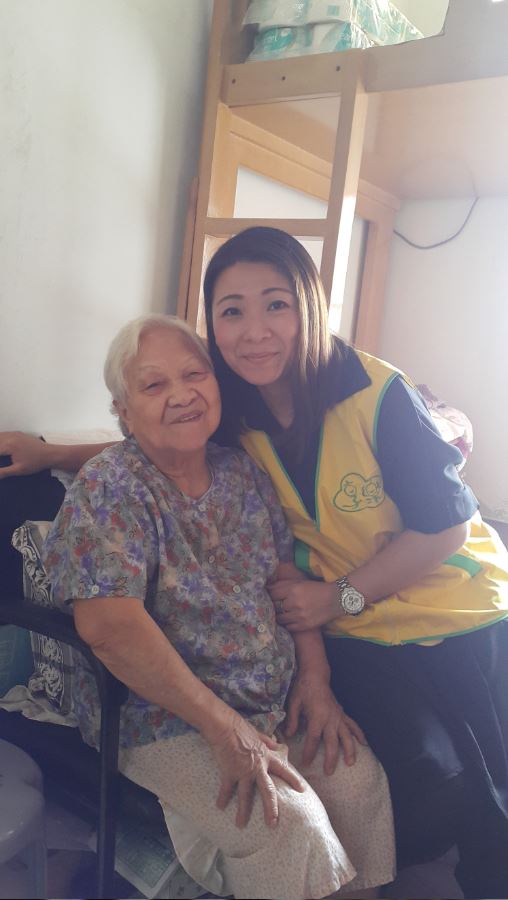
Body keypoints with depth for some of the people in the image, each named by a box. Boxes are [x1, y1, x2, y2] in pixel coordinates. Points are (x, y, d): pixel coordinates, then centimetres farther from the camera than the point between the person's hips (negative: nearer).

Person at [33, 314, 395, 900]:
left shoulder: (243, 473, 4)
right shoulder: (109, 487, -15)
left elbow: (289, 576, 8)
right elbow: (107, 623, -25)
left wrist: (316, 679, -3)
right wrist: (223, 726, -23)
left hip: (277, 698, 6)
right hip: (165, 717, -6)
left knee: (363, 780, -7)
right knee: (290, 824, -20)